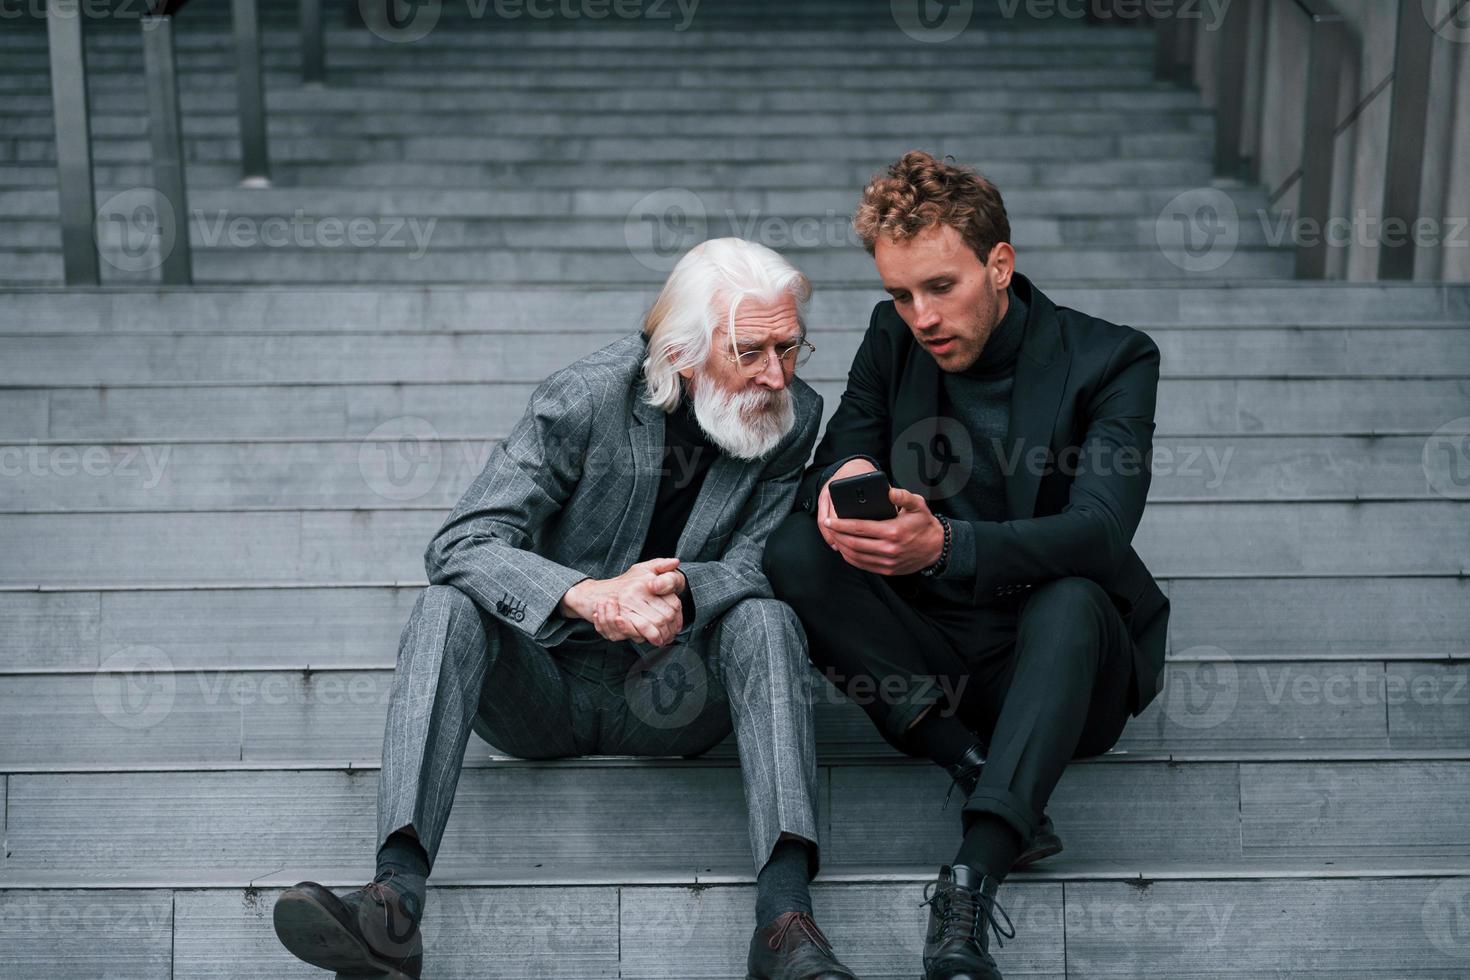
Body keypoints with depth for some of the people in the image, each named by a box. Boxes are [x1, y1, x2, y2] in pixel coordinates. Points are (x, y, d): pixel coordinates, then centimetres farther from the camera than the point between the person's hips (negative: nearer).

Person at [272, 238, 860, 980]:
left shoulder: (795, 417, -5)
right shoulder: (586, 399, -14)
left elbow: (759, 567, -8)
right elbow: (460, 543, -22)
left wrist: (681, 588, -32)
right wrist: (590, 596, -40)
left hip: (667, 703, 1)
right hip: (546, 688, -1)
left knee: (764, 617, -27)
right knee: (449, 606, -28)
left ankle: (785, 916, -40)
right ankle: (396, 898, -42)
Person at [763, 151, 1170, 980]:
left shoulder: (1110, 360, -11)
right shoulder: (894, 339, 3)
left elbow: (1100, 532, -25)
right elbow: (835, 457, -2)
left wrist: (944, 544, -44)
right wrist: (841, 482, -30)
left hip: (1053, 663, -3)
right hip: (927, 655, 4)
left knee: (1071, 599, -37)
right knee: (794, 551, -21)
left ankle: (972, 882, -47)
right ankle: (978, 769, -26)